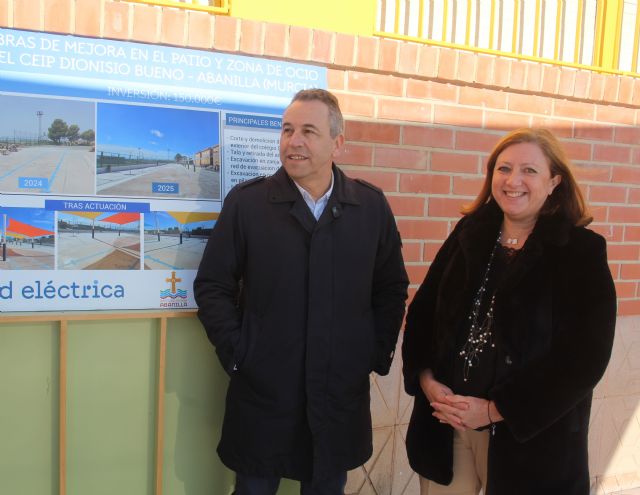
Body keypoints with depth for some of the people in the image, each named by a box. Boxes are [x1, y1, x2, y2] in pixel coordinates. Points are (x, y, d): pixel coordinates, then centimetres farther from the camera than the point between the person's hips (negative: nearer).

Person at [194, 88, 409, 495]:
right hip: (263, 394, -1)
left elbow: (392, 287, 8)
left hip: (342, 398, 2)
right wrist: (236, 354, -7)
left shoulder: (372, 206, 0)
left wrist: (379, 353, 3)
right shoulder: (246, 202, -5)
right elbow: (212, 285, -1)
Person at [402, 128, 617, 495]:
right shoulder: (469, 234, 3)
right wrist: (427, 381, -10)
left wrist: (493, 410, -15)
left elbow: (583, 358, -13)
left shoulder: (582, 252, -8)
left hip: (528, 436, -3)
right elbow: (422, 312, 5)